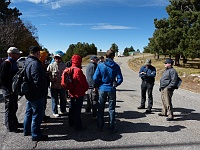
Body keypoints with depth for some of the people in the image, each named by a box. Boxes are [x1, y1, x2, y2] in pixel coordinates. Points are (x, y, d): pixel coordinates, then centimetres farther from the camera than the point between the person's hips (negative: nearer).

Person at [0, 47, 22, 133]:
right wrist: (10, 89, -20)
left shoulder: (13, 63, 13)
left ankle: (14, 123, 34)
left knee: (14, 108, 19)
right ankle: (10, 127, 12)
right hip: (8, 90, -10)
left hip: (13, 90, 10)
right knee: (9, 108, 1)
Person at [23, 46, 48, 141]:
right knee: (37, 114, 1)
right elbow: (38, 80, -28)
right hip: (37, 94, -11)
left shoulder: (27, 62, 11)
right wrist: (43, 91, -15)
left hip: (29, 94, 11)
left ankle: (27, 130, 37)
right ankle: (36, 134, 12)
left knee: (29, 112, 22)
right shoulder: (35, 63, -23)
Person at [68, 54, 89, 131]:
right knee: (77, 110, -1)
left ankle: (71, 123, 34)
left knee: (72, 108, 19)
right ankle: (78, 126, 9)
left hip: (72, 92, 9)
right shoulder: (78, 70, -22)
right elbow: (83, 82, -16)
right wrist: (86, 87, 3)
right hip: (79, 93, -9)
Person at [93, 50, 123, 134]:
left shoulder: (100, 65, -6)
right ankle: (111, 128, 15)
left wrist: (98, 85, 8)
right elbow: (120, 79, -9)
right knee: (111, 109, 9)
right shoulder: (116, 66, -7)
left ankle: (100, 127, 24)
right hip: (111, 90, -1)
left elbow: (95, 78, -9)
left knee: (100, 109, 14)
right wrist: (115, 85, 10)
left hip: (102, 89, 1)